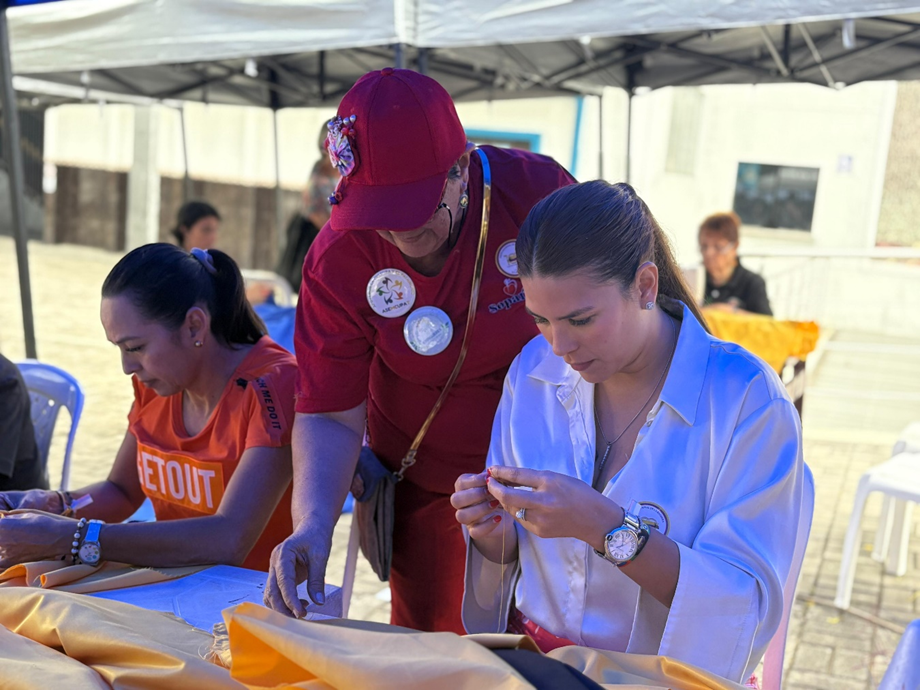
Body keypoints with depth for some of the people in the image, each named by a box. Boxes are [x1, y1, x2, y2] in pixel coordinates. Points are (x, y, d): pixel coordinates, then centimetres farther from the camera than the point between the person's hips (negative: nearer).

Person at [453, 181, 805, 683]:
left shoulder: (747, 398, -14)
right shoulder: (533, 369, 1)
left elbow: (750, 608, -18)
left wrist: (607, 528, -27)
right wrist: (494, 533, -12)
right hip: (529, 660, 3)